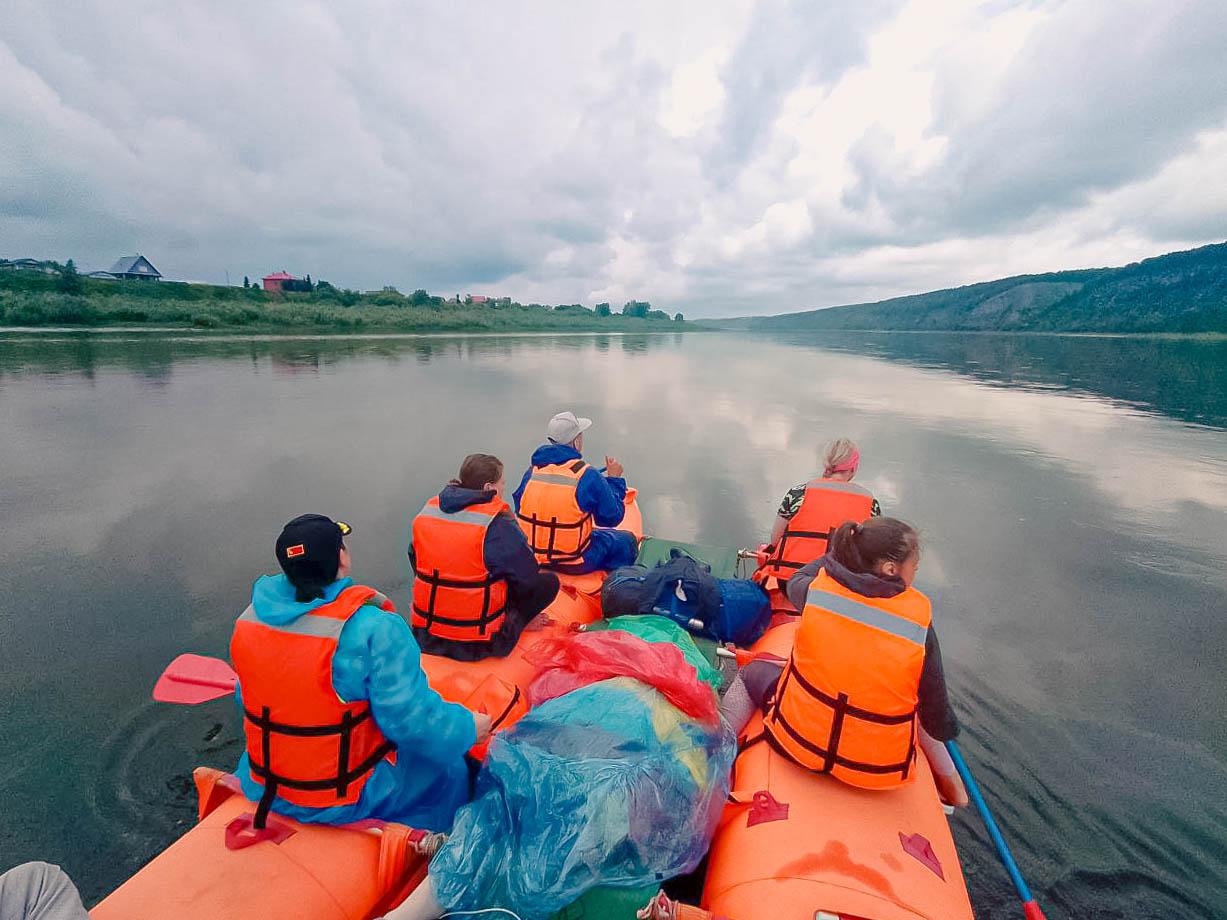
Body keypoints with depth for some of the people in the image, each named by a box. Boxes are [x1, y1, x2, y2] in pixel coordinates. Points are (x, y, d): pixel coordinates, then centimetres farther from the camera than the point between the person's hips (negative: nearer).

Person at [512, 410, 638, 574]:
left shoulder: (532, 471, -5)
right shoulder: (589, 477, -20)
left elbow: (520, 510, 8)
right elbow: (612, 518, -10)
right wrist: (614, 479, 3)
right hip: (575, 564, -6)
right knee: (627, 539, 17)